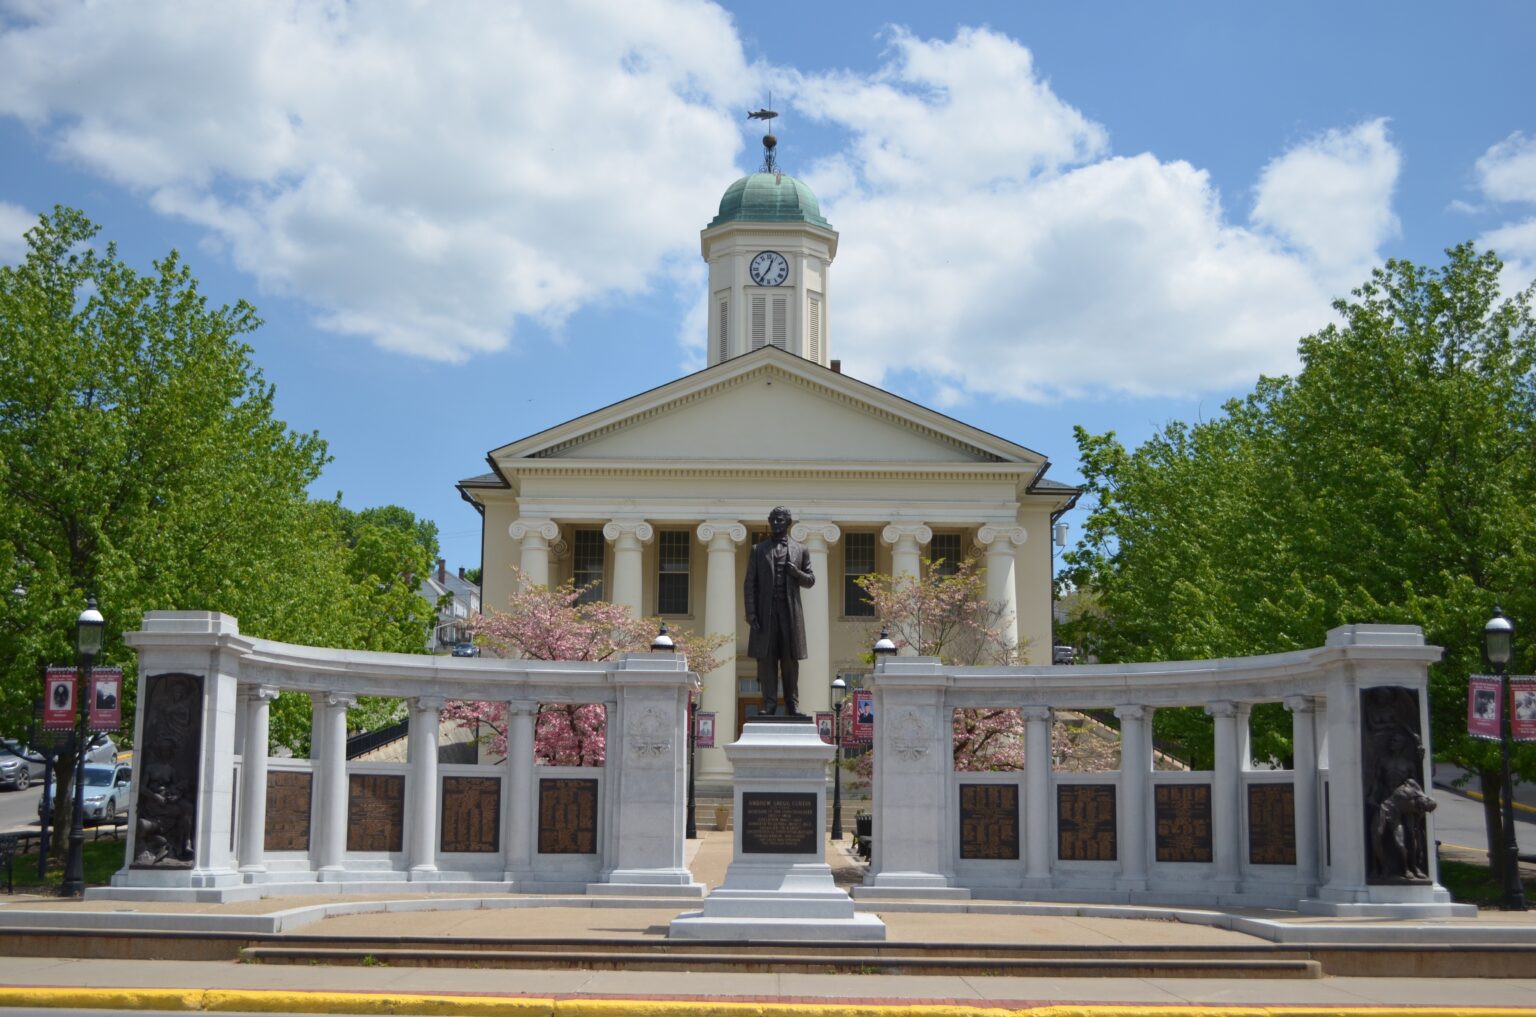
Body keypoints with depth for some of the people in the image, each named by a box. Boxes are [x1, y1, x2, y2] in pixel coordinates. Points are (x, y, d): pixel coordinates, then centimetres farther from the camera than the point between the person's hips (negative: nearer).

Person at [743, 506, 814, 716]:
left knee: (791, 659, 1)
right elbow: (750, 583, 5)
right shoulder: (758, 549, 11)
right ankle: (769, 703, -1)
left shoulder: (800, 550, 13)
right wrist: (750, 612, -5)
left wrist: (797, 573, -8)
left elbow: (810, 580, 14)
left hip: (790, 611, 0)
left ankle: (792, 704, 7)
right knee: (766, 658, -3)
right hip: (765, 612, 0)